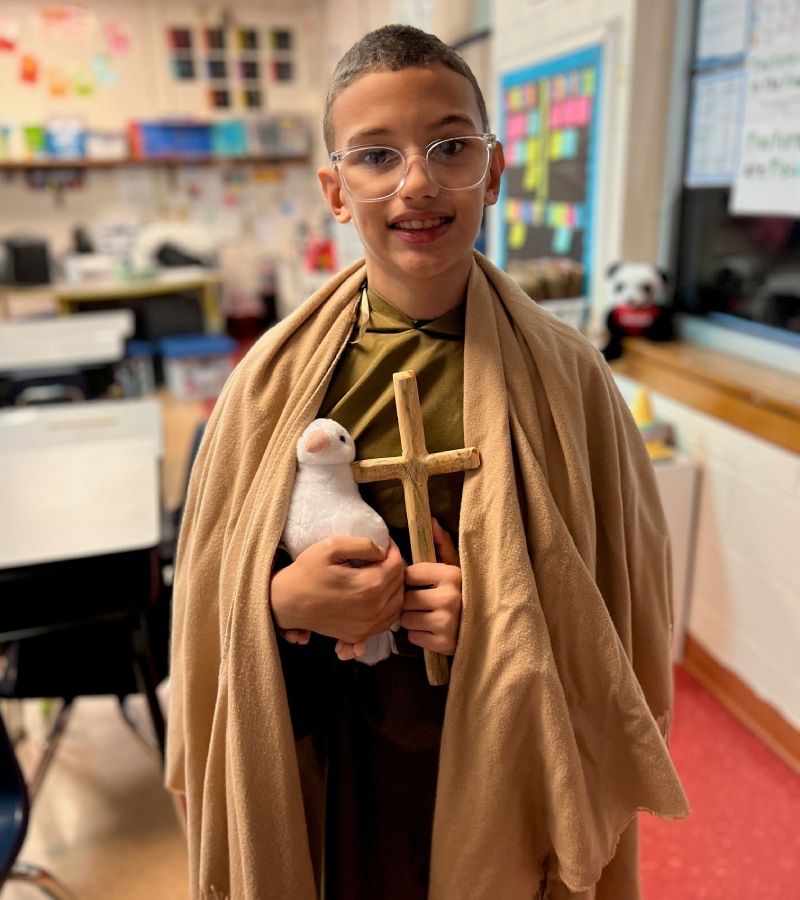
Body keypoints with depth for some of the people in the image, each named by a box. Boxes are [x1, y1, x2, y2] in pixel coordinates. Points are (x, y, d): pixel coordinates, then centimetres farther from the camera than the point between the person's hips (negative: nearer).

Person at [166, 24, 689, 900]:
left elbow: (629, 607, -4)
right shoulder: (277, 374, -10)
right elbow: (210, 594, -1)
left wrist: (507, 617, -21)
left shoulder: (564, 374, -12)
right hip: (324, 774, 1)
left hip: (505, 773, 0)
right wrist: (282, 602, -21)